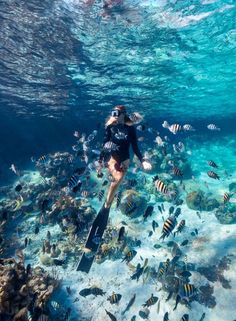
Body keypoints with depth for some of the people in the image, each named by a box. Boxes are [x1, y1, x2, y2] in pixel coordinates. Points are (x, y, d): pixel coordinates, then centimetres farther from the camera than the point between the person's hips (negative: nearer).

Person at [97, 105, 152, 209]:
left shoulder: (130, 127, -3)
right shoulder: (110, 126, -4)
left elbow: (135, 147, 0)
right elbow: (104, 144, 0)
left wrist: (143, 161, -11)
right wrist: (100, 161, -1)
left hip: (124, 159, 2)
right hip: (111, 156, -2)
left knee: (116, 182, 2)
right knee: (118, 178, -24)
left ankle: (107, 206, 24)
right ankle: (106, 205, -3)